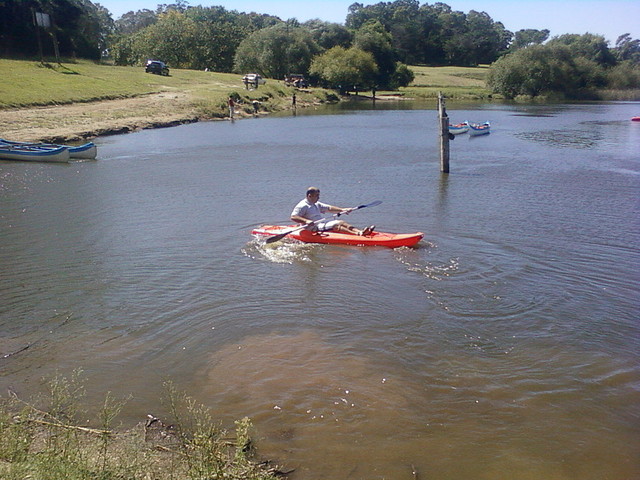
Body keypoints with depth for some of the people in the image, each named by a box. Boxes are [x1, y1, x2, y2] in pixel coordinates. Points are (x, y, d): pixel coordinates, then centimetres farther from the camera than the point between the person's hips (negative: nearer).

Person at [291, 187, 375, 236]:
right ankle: (358, 234, -40)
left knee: (341, 222, -8)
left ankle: (360, 231, -28)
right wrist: (306, 221, -34)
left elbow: (329, 208, 16)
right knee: (335, 226, -25)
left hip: (321, 223, 9)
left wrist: (342, 210, 4)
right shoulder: (302, 206, -9)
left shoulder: (316, 204, 19)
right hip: (313, 228, -9)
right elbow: (293, 217, -20)